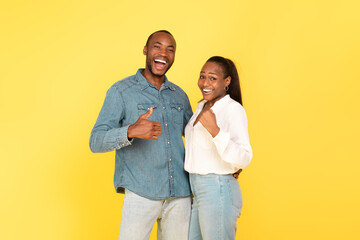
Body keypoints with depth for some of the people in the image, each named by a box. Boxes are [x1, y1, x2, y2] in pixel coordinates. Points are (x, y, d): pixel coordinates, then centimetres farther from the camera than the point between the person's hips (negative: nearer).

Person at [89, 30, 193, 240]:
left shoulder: (179, 95, 12)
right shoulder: (121, 91, -3)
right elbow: (96, 142, -10)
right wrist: (131, 131, -29)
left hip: (180, 193, 5)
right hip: (141, 193, -4)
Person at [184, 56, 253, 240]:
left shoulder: (233, 109, -13)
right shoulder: (202, 106, 12)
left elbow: (244, 159, -23)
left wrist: (214, 130, -33)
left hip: (218, 190, -8)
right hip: (195, 190, 8)